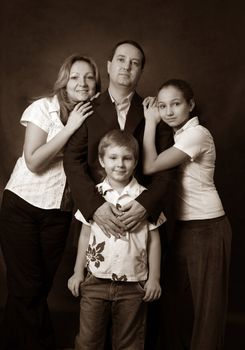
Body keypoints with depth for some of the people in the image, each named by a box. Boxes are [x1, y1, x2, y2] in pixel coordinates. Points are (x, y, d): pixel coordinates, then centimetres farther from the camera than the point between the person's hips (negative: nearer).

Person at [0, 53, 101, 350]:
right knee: (26, 286, 1)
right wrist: (70, 128, -20)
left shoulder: (94, 115, 2)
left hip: (60, 212, 4)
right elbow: (33, 162, -18)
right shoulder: (44, 108, -10)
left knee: (42, 286, 11)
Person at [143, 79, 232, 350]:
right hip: (181, 226, 8)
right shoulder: (175, 135, 11)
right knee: (177, 302, 13)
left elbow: (150, 166, -21)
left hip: (206, 228, -8)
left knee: (206, 304, 5)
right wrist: (152, 121, -1)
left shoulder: (197, 134, -15)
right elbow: (151, 162, 2)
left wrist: (151, 122, -12)